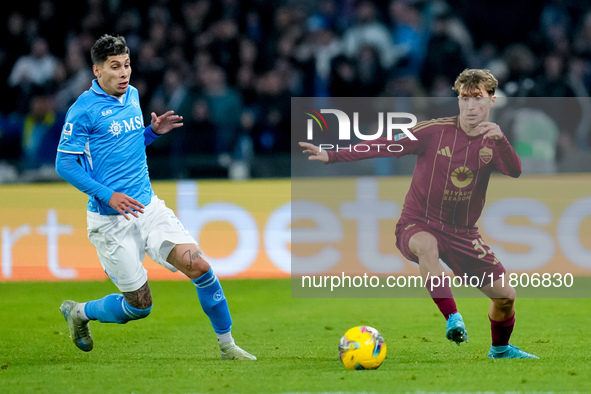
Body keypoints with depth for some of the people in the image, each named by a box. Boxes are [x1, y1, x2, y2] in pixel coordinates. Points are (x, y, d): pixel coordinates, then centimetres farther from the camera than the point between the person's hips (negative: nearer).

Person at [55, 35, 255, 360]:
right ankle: (78, 313, 28)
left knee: (198, 265, -12)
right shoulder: (84, 109, -12)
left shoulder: (132, 95, 10)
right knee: (139, 305, 0)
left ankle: (227, 345, 2)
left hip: (148, 207, 6)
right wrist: (108, 195, -21)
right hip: (110, 220, -6)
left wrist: (154, 131, 5)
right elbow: (64, 164, -12)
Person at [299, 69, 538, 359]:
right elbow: (386, 146, -11)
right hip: (419, 225, -4)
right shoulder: (435, 131, -10)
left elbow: (515, 171, -18)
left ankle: (500, 349, 35)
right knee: (426, 245, -42)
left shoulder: (492, 142, 0)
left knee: (505, 296, 4)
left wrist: (500, 140, -37)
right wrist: (333, 156, -18)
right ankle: (453, 319, -38)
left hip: (462, 233, 4)